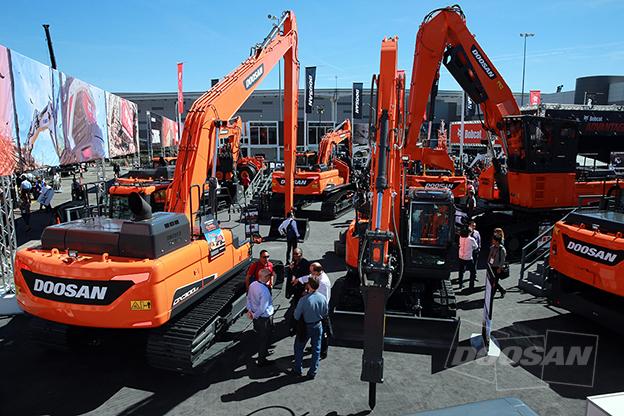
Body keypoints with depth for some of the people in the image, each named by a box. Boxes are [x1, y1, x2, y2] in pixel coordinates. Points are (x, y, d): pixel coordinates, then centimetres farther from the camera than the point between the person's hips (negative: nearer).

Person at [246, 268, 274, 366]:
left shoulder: (252, 284, -8)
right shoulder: (264, 291, -33)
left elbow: (248, 298, 4)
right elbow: (263, 308, -30)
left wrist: (249, 310, 0)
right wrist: (254, 315, -14)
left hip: (257, 316, 8)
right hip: (265, 318, -8)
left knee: (260, 335, 29)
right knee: (265, 339, 12)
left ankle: (263, 352, 52)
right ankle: (261, 360, 28)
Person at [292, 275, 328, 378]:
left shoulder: (303, 300, -28)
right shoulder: (323, 298, -15)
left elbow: (296, 316, -17)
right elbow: (326, 313, 0)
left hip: (305, 327, -3)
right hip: (318, 326, 3)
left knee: (299, 347, 19)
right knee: (316, 349, 17)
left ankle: (298, 370, 31)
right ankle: (313, 372, 27)